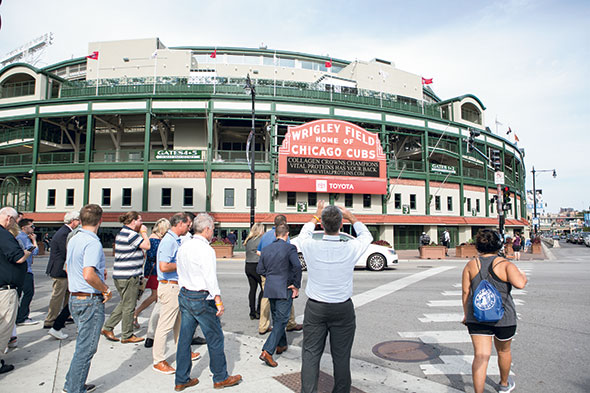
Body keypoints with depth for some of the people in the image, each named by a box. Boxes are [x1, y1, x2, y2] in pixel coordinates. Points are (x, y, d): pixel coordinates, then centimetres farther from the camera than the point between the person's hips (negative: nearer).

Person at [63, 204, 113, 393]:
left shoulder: (73, 240, 9)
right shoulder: (93, 243, -21)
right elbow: (88, 275, -31)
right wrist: (106, 290, -16)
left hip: (74, 298, 10)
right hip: (90, 301, -9)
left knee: (83, 344, 22)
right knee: (86, 347, 3)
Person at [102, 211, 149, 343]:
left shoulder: (122, 232, 15)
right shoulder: (131, 234, -18)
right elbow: (147, 246, -18)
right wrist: (144, 232, -4)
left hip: (119, 275, 10)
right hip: (129, 275, -10)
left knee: (124, 303, 22)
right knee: (129, 306, 3)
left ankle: (107, 327, 25)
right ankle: (127, 335, 14)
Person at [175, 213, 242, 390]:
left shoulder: (183, 247, 8)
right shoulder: (206, 249, -17)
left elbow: (180, 271, 14)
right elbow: (211, 278, -20)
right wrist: (219, 301, -16)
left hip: (184, 295, 8)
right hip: (201, 299, -8)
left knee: (184, 337, 14)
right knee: (215, 338, 6)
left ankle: (181, 380, 24)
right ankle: (221, 378, 19)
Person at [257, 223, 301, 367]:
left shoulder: (266, 249, 5)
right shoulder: (289, 248, -12)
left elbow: (260, 269, 7)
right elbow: (297, 266, -25)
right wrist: (296, 285, -16)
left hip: (270, 289, 6)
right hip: (284, 289, -6)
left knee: (276, 318, 21)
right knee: (281, 320, 0)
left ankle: (281, 345, 37)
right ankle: (267, 351, -8)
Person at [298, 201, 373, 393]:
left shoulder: (310, 247, -15)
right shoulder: (351, 249, -15)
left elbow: (304, 233, 11)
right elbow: (366, 236, 8)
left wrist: (317, 215, 23)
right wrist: (351, 217, 19)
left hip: (315, 308, 0)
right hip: (343, 310, 0)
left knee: (310, 354, 9)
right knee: (341, 356, 12)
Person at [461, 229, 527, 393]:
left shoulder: (471, 265, 0)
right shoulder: (505, 264, -8)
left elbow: (466, 292, 0)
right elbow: (519, 284, -23)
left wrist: (466, 314, 10)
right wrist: (523, 275, 0)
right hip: (503, 317, 0)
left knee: (480, 355, 1)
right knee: (504, 351, 23)